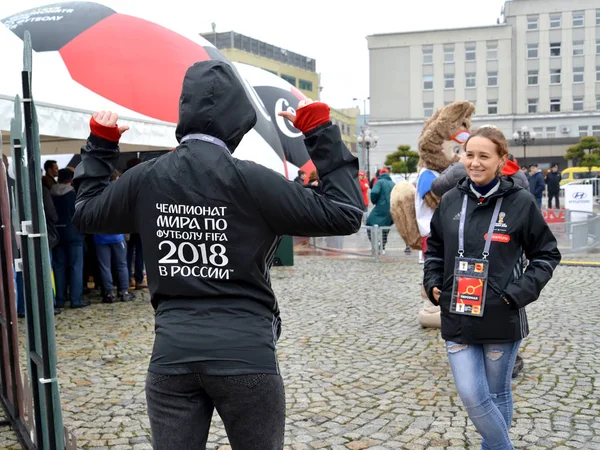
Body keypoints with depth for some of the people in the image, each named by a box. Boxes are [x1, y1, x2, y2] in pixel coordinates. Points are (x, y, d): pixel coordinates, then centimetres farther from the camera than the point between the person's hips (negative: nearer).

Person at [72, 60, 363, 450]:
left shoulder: (144, 179, 0)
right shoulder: (249, 180, -12)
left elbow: (85, 213, 20)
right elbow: (345, 214, -8)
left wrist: (100, 145, 29)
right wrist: (323, 134, -1)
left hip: (171, 356, 3)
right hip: (246, 355, -3)